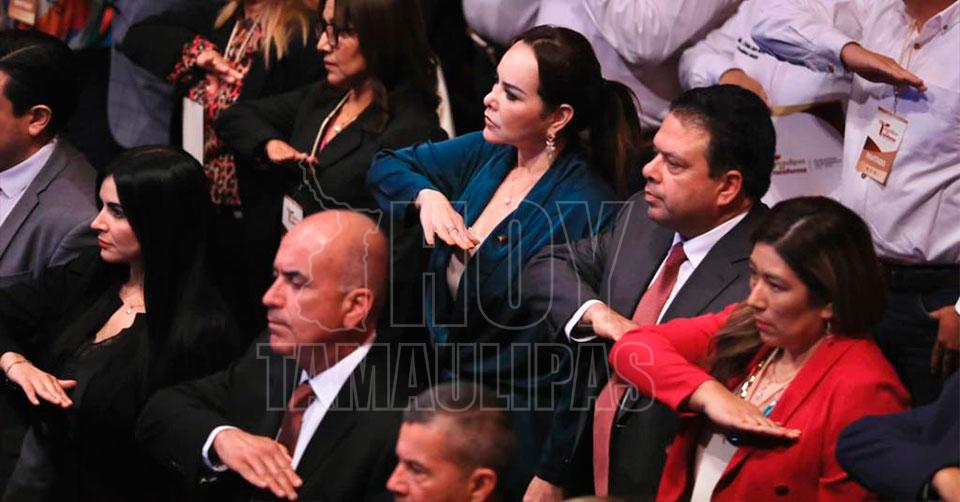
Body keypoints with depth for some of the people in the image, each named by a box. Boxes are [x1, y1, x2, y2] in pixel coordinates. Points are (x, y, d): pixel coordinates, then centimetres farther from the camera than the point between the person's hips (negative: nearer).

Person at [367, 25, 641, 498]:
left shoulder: (587, 207, -18)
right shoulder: (488, 154, 2)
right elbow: (387, 166, 16)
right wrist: (427, 194, -6)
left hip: (510, 423, -6)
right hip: (443, 384, 7)